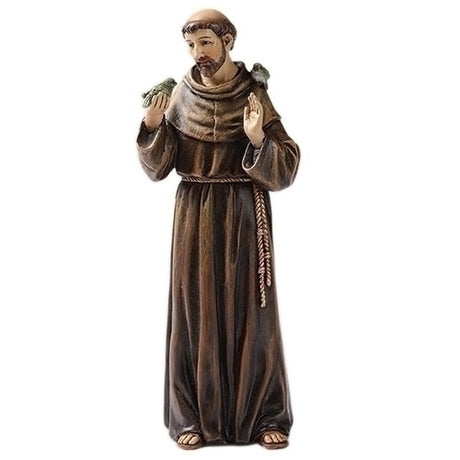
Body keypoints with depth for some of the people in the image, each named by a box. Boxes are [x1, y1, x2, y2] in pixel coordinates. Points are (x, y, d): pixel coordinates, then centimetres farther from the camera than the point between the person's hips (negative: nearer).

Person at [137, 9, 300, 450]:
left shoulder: (255, 94, -4)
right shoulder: (181, 95, 3)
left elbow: (286, 170, -8)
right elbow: (157, 167, 3)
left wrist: (259, 140, -25)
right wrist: (152, 127, -14)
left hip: (244, 214, -2)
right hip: (195, 213, 2)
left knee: (250, 309, 1)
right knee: (194, 307, 3)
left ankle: (263, 415, 14)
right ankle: (193, 416, 14)